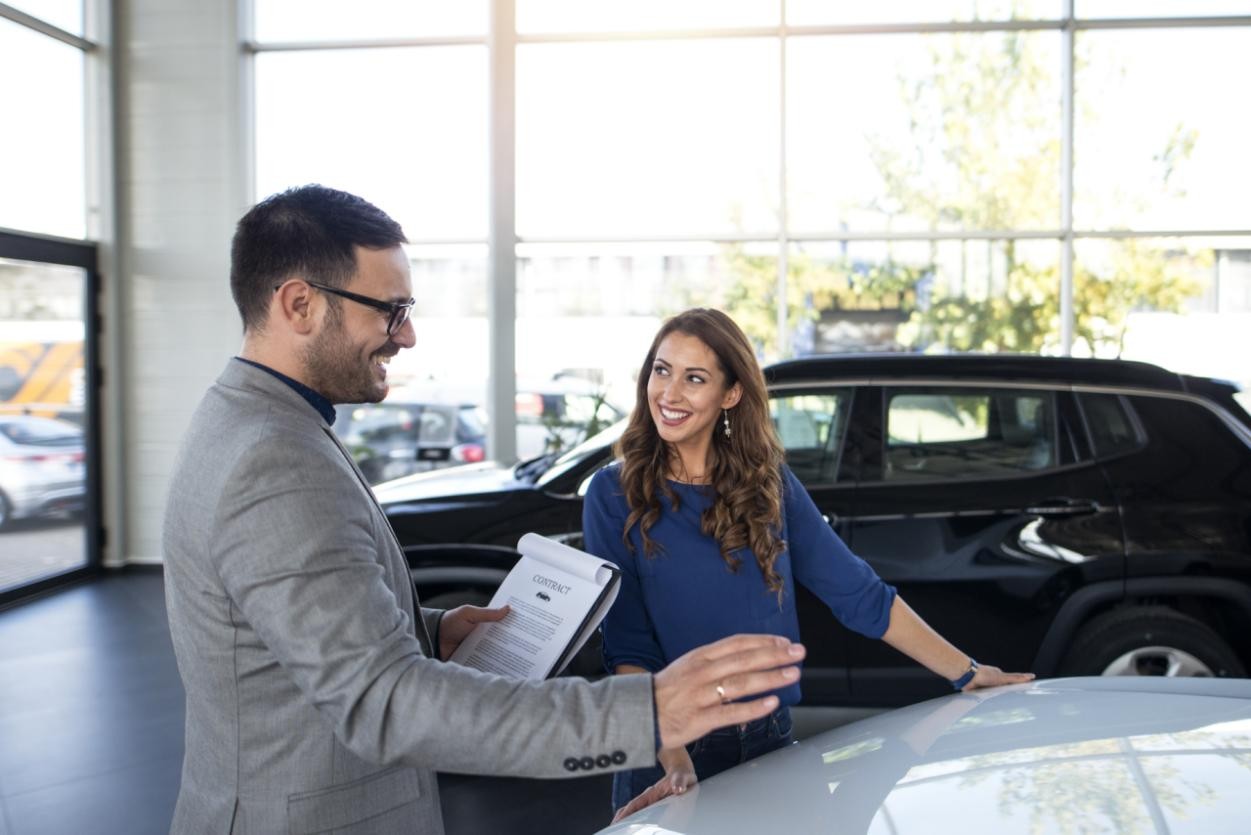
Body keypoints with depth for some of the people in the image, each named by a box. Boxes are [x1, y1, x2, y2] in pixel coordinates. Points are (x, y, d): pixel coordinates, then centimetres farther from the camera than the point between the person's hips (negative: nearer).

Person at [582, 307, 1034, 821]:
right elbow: (628, 650, -13)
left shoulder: (769, 485, 0)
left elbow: (862, 597, 3)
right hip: (668, 763, -2)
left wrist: (966, 674, -1)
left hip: (772, 746, 3)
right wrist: (675, 762, -25)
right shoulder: (614, 495, -8)